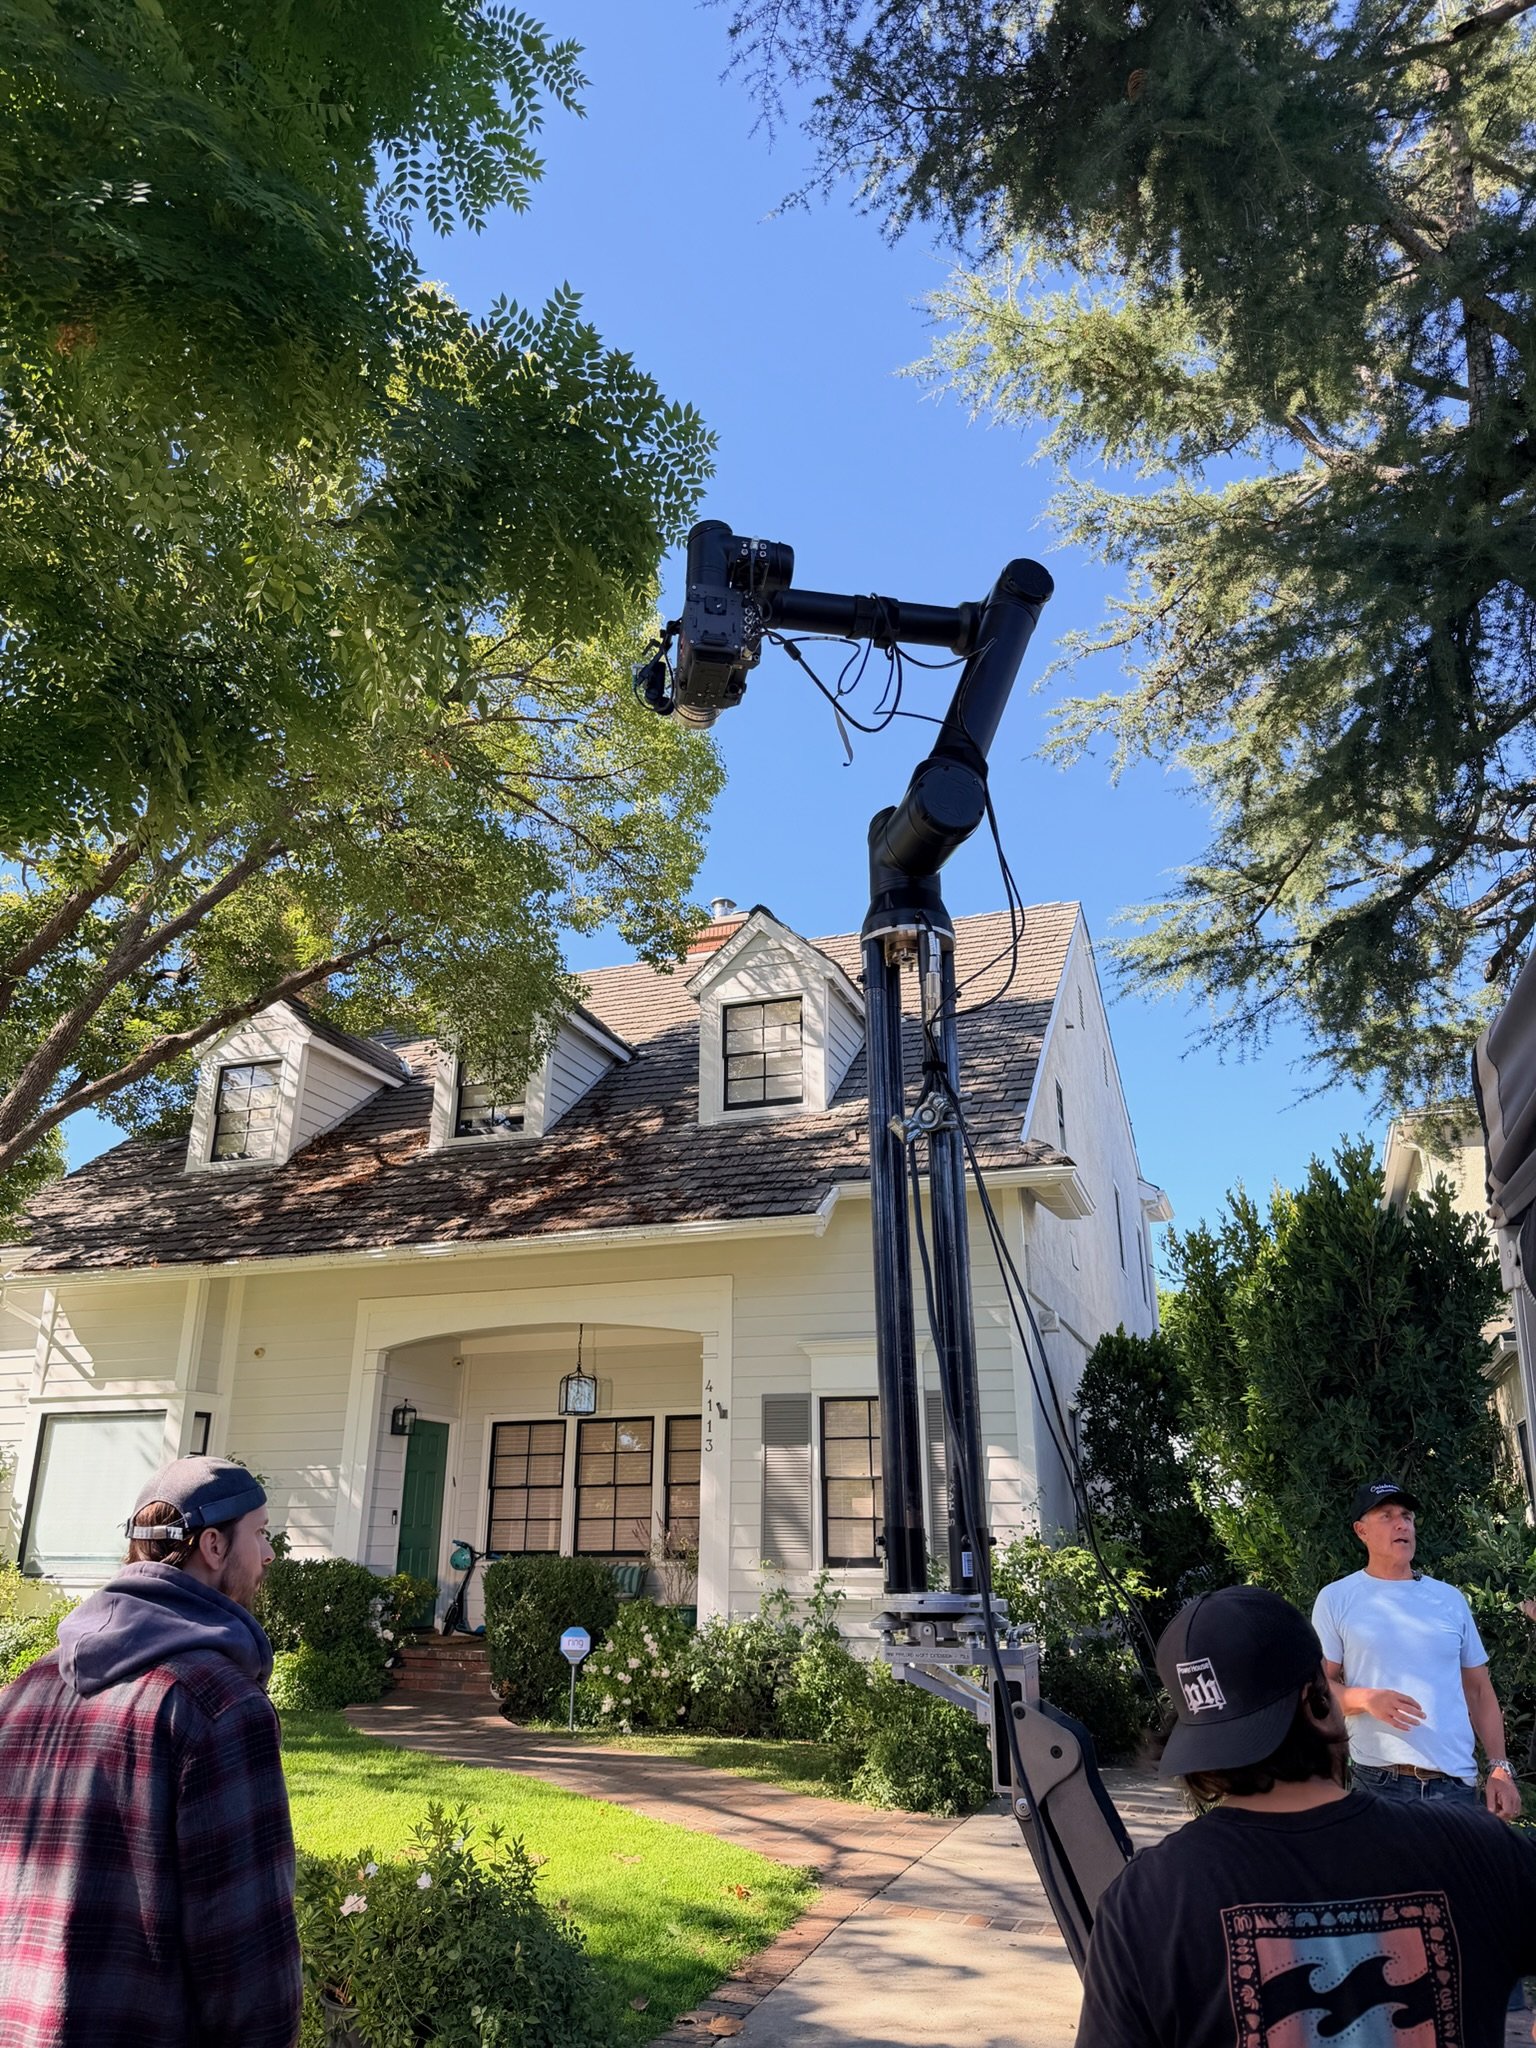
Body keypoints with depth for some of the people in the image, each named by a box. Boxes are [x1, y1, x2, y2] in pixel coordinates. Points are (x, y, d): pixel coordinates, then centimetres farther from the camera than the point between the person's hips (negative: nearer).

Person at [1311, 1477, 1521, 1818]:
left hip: (1458, 1783, 3)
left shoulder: (1450, 1599, 11)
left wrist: (1500, 1768, 4)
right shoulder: (1335, 1599, 0)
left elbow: (1479, 1690, 14)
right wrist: (1366, 1699, -21)